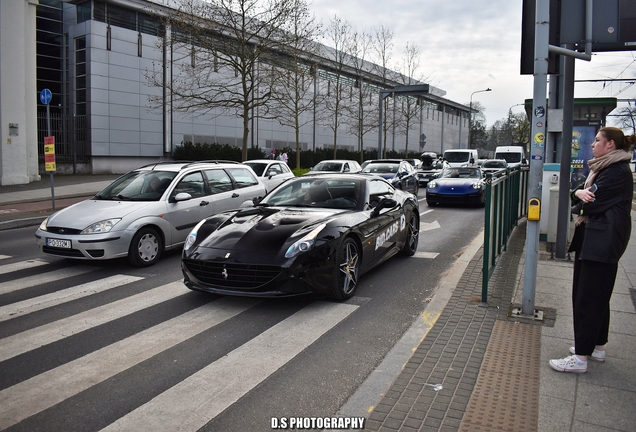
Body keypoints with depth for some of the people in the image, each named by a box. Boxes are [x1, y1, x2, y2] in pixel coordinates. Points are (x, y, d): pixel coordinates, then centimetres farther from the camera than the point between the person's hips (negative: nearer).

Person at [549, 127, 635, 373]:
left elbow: (592, 203, -21)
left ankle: (580, 357, -1)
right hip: (592, 239, 10)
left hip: (603, 242, -10)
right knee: (597, 296, 16)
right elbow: (586, 195, 12)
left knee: (588, 297, -7)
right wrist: (580, 193, -11)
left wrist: (581, 196, 1)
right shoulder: (604, 168, 17)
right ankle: (597, 347, 28)